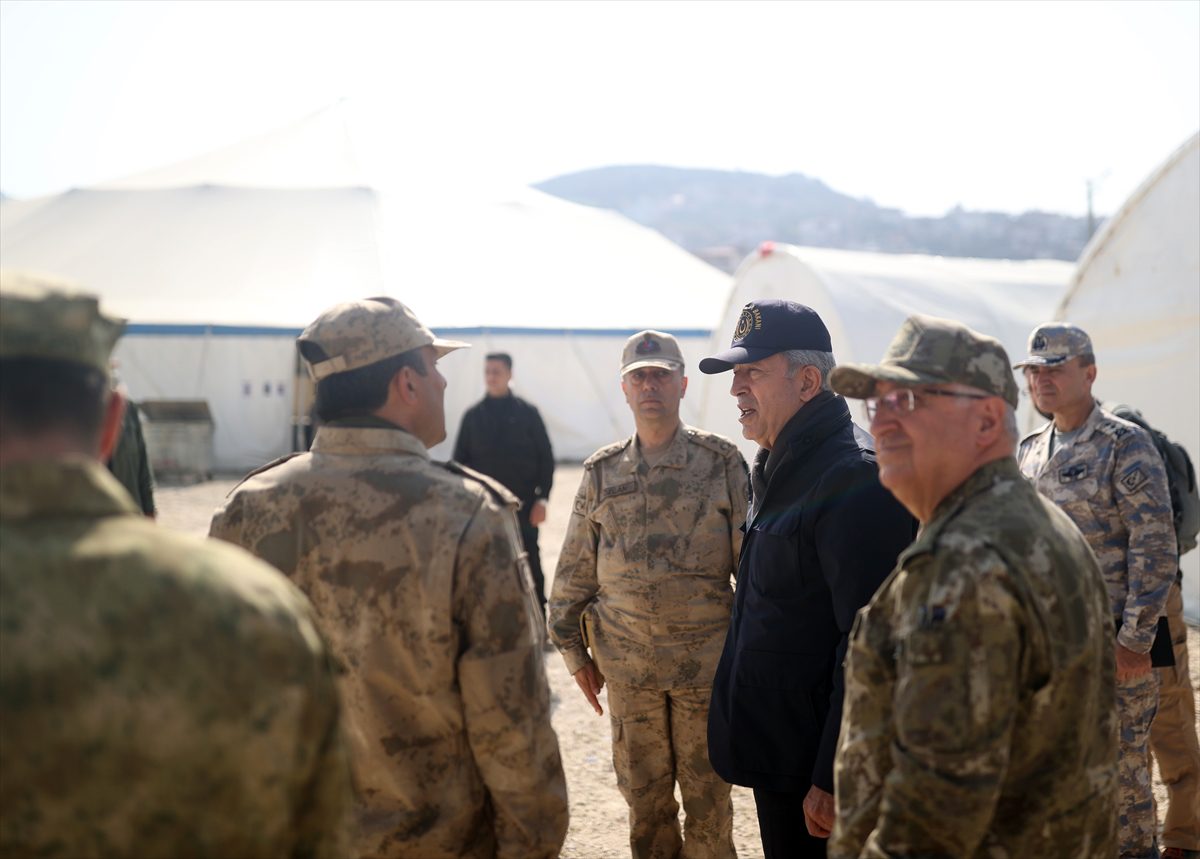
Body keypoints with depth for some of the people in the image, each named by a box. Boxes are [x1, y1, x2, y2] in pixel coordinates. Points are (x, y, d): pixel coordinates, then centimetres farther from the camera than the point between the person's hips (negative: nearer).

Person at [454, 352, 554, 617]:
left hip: (523, 507, -2)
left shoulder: (528, 413, 1)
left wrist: (541, 498, -6)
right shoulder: (473, 415, 6)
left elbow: (546, 459, 2)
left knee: (530, 568, 1)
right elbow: (460, 462, 9)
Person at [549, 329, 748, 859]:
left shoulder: (721, 462, -2)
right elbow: (575, 568, 10)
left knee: (706, 794, 8)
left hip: (706, 658, -2)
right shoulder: (602, 472, 5)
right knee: (643, 796, 12)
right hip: (627, 662, 2)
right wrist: (573, 649, 9)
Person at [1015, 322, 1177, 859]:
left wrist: (1134, 642, -17)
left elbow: (1155, 550, -13)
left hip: (1112, 645, -6)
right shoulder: (1029, 452, 11)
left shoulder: (1125, 446, -9)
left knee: (1120, 767, 3)